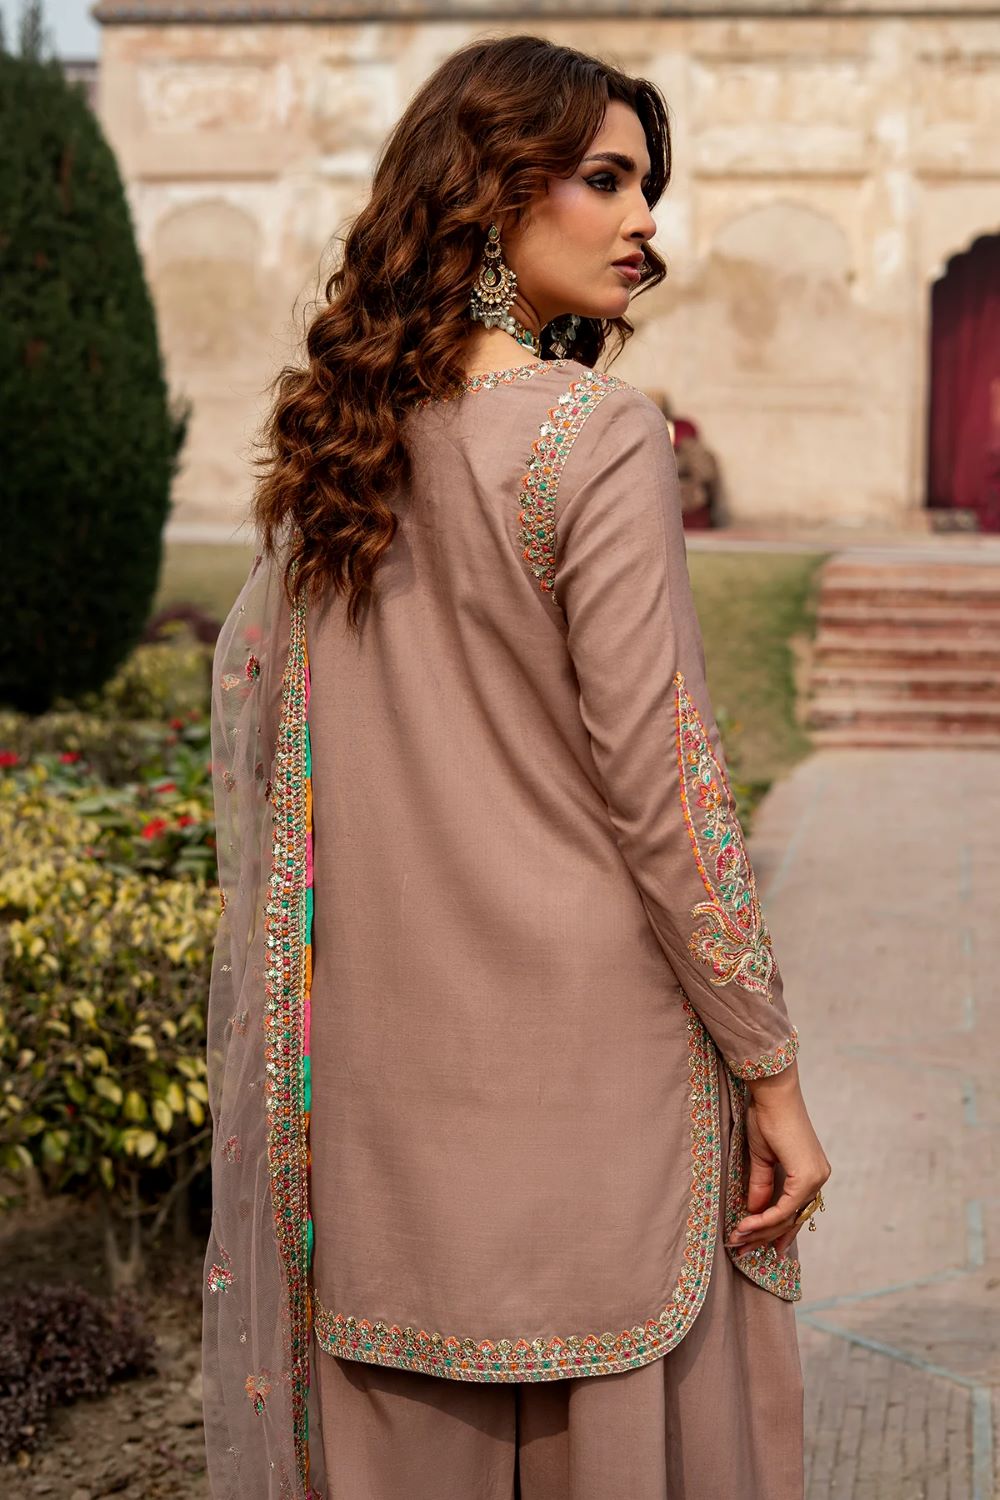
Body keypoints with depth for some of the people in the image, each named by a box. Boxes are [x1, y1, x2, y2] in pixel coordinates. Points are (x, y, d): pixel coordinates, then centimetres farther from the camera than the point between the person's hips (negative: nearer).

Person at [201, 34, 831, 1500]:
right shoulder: (600, 433, -13)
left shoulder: (344, 434, 5)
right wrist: (771, 1071, -9)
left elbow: (247, 676, 13)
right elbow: (661, 777, -15)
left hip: (381, 1041, 6)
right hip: (584, 1039, -6)